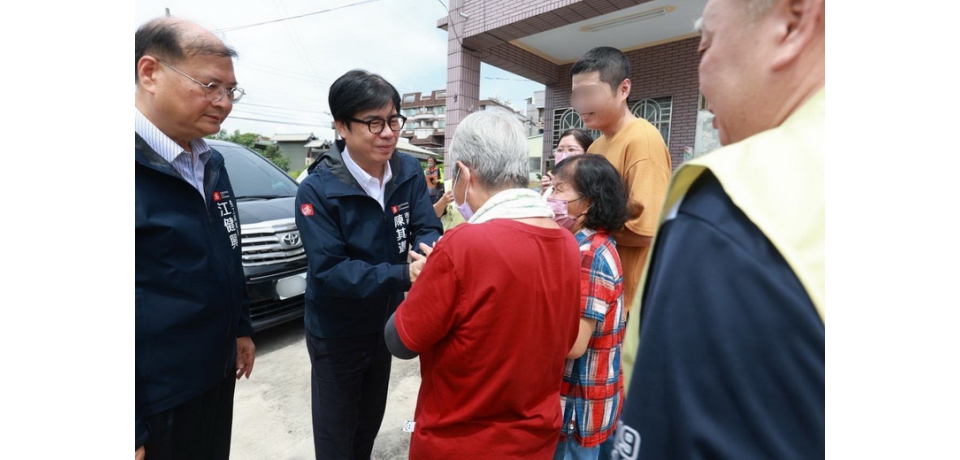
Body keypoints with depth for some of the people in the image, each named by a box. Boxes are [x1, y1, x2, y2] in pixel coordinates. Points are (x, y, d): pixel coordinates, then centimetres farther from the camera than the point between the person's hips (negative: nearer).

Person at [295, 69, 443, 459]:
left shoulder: (408, 172, -9)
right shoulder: (317, 189, -23)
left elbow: (426, 228, -9)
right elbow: (329, 270, -27)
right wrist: (404, 276, -39)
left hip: (385, 323, 5)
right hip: (336, 333, -4)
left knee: (371, 421, 27)